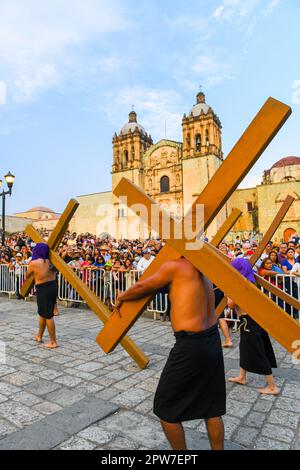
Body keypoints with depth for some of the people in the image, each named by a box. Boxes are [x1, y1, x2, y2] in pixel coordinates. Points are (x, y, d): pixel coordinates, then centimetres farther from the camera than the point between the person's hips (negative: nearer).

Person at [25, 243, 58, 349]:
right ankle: (39, 336, 37)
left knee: (48, 316, 0)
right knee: (43, 313, 22)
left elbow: (27, 275, 5)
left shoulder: (34, 263, -10)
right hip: (53, 286, 7)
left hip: (43, 289, -6)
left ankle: (53, 342, 7)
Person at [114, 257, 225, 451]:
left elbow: (142, 288, -1)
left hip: (191, 345, -8)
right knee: (211, 407, 22)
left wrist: (122, 297, 17)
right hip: (213, 341, 8)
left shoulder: (175, 266, -11)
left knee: (165, 407, 12)